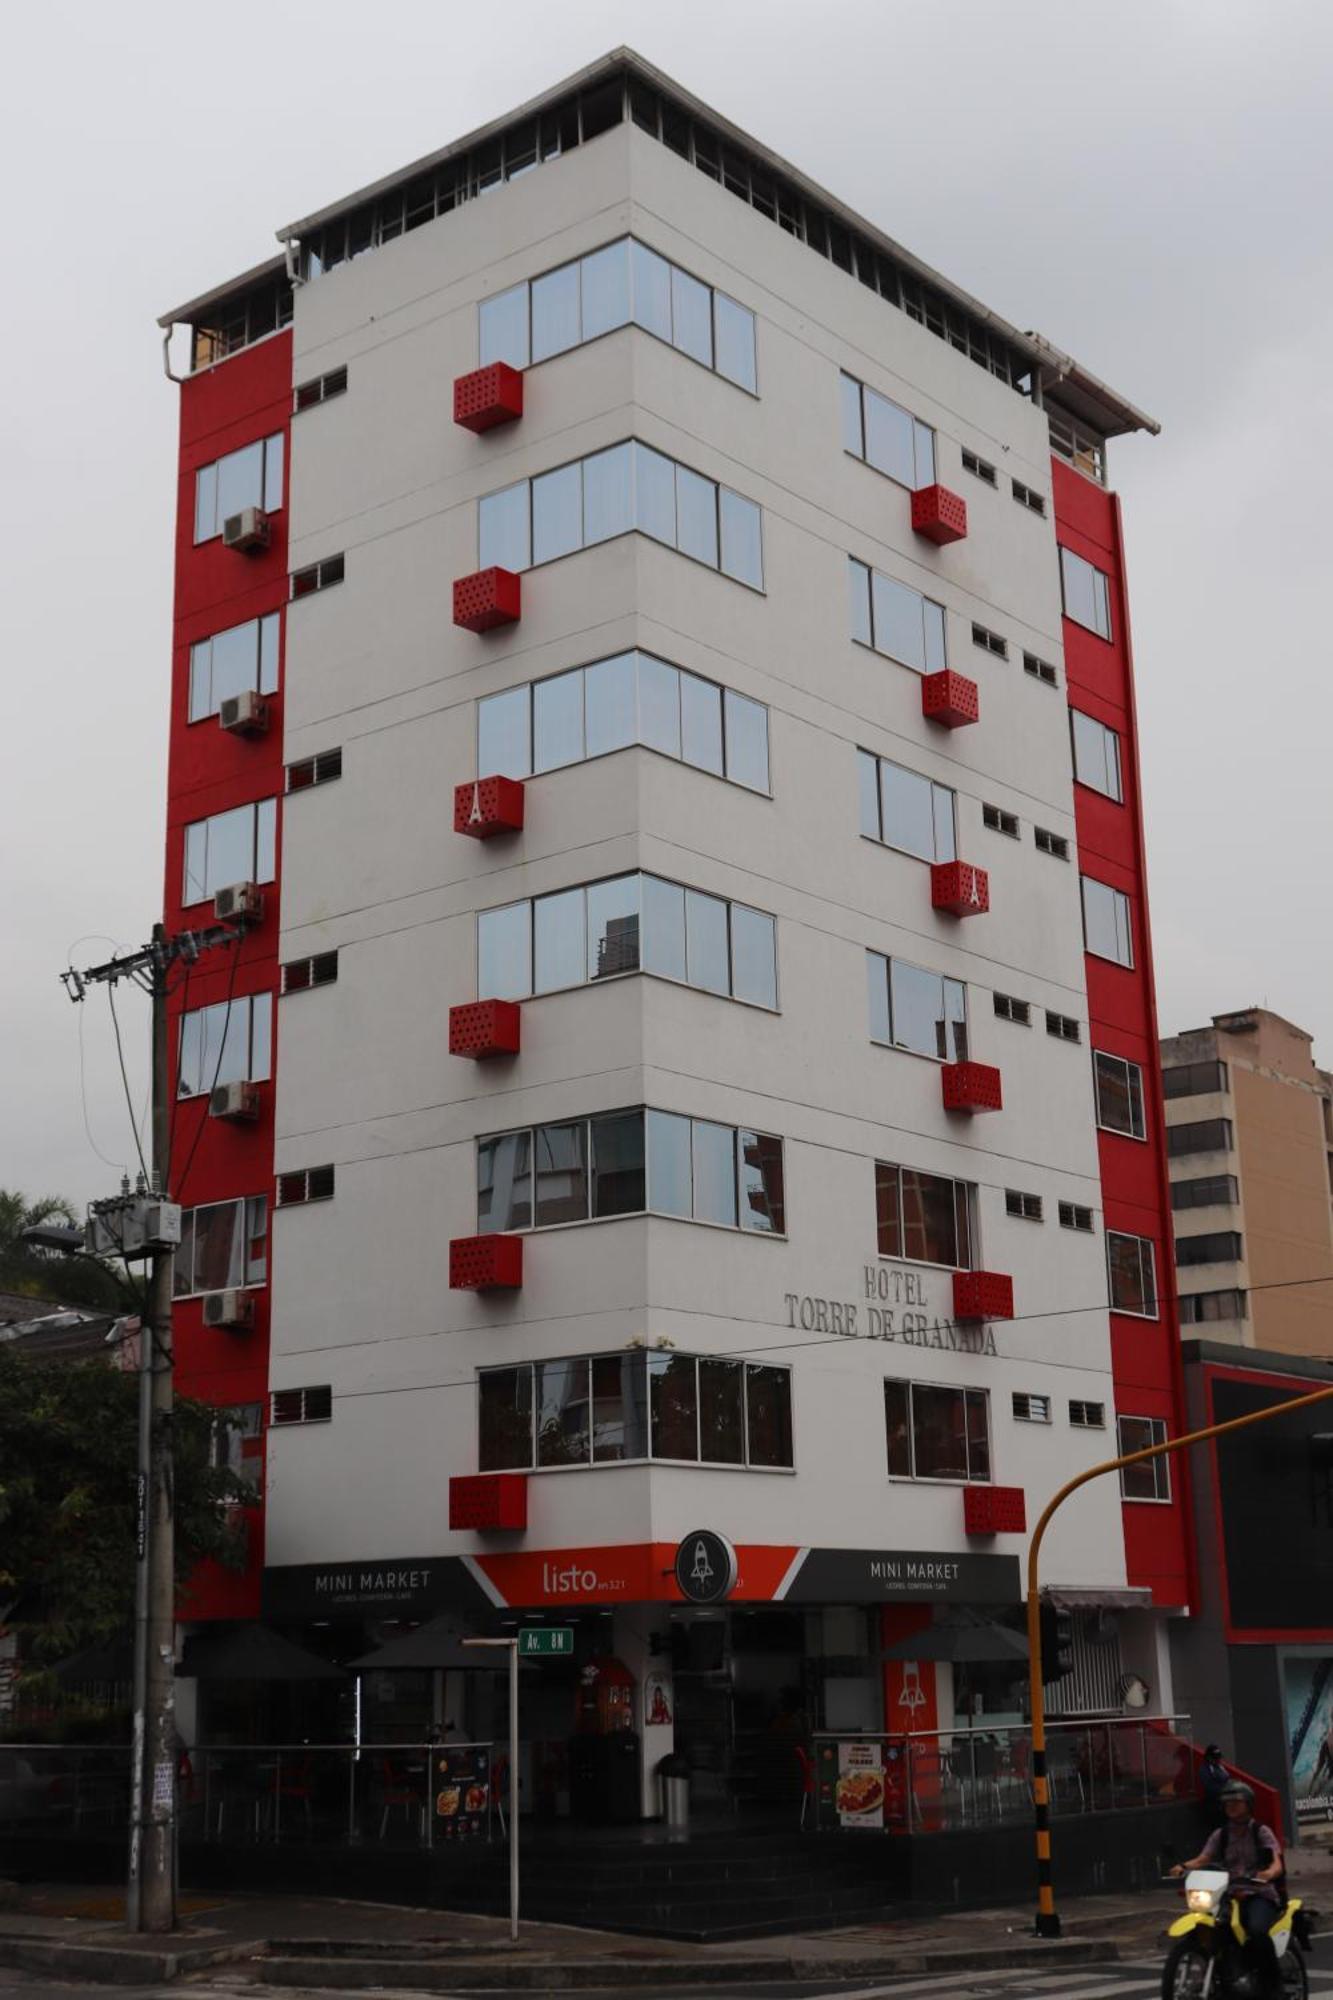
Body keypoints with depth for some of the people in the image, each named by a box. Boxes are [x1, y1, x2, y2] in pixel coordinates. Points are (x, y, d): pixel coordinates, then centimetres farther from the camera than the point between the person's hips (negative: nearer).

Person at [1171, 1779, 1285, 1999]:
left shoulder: (1261, 1831, 6)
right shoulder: (1220, 1835, 17)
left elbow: (1277, 1865, -8)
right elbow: (1202, 1859, 1)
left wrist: (1267, 1874, -32)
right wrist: (1184, 1867, -21)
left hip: (1260, 1894, -4)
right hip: (1229, 1896, 4)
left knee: (1257, 1930, -34)